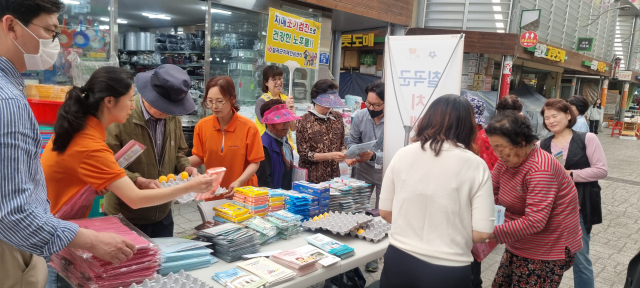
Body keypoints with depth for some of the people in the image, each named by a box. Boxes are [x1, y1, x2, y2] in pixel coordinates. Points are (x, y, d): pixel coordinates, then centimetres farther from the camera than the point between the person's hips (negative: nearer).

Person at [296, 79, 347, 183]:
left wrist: (344, 152, -8)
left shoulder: (337, 117, 6)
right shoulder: (304, 121, -9)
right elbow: (304, 154, -10)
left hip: (334, 175, 4)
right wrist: (330, 156, -20)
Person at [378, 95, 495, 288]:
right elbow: (482, 233, -9)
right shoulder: (475, 166, -10)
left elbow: (385, 212, 4)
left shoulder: (403, 154, -4)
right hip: (447, 270, -2)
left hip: (399, 260, 2)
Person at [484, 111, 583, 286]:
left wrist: (492, 233, -33)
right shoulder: (508, 159, -1)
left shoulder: (540, 170, -28)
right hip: (520, 244, 8)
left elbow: (534, 221, -32)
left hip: (548, 250, -8)